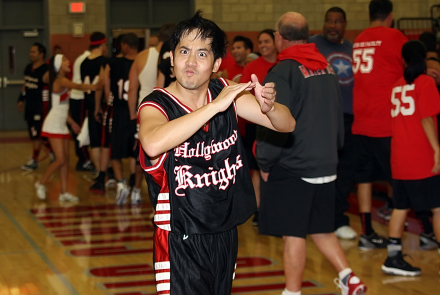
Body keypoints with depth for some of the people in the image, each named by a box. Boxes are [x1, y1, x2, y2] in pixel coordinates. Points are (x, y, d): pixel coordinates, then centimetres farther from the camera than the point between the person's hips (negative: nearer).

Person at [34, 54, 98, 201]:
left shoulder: (63, 81, 15)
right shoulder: (60, 81, -13)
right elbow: (78, 87, -31)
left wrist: (72, 122, 20)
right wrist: (93, 87, -41)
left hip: (62, 125, 9)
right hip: (54, 124, -9)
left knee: (66, 159, 5)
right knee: (60, 160, -11)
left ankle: (64, 192, 7)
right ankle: (41, 183, 8)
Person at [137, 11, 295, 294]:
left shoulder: (226, 92, 1)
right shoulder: (156, 105, -14)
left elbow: (287, 125, 3)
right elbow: (153, 144, -38)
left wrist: (268, 107, -21)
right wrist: (215, 106, -35)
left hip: (225, 232, 5)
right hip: (181, 239, -5)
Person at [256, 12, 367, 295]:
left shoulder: (283, 72, -14)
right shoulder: (327, 68, 9)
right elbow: (339, 116, 16)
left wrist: (265, 162, -7)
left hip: (292, 169, -7)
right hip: (326, 166, 7)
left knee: (293, 235, 1)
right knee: (321, 229, 19)